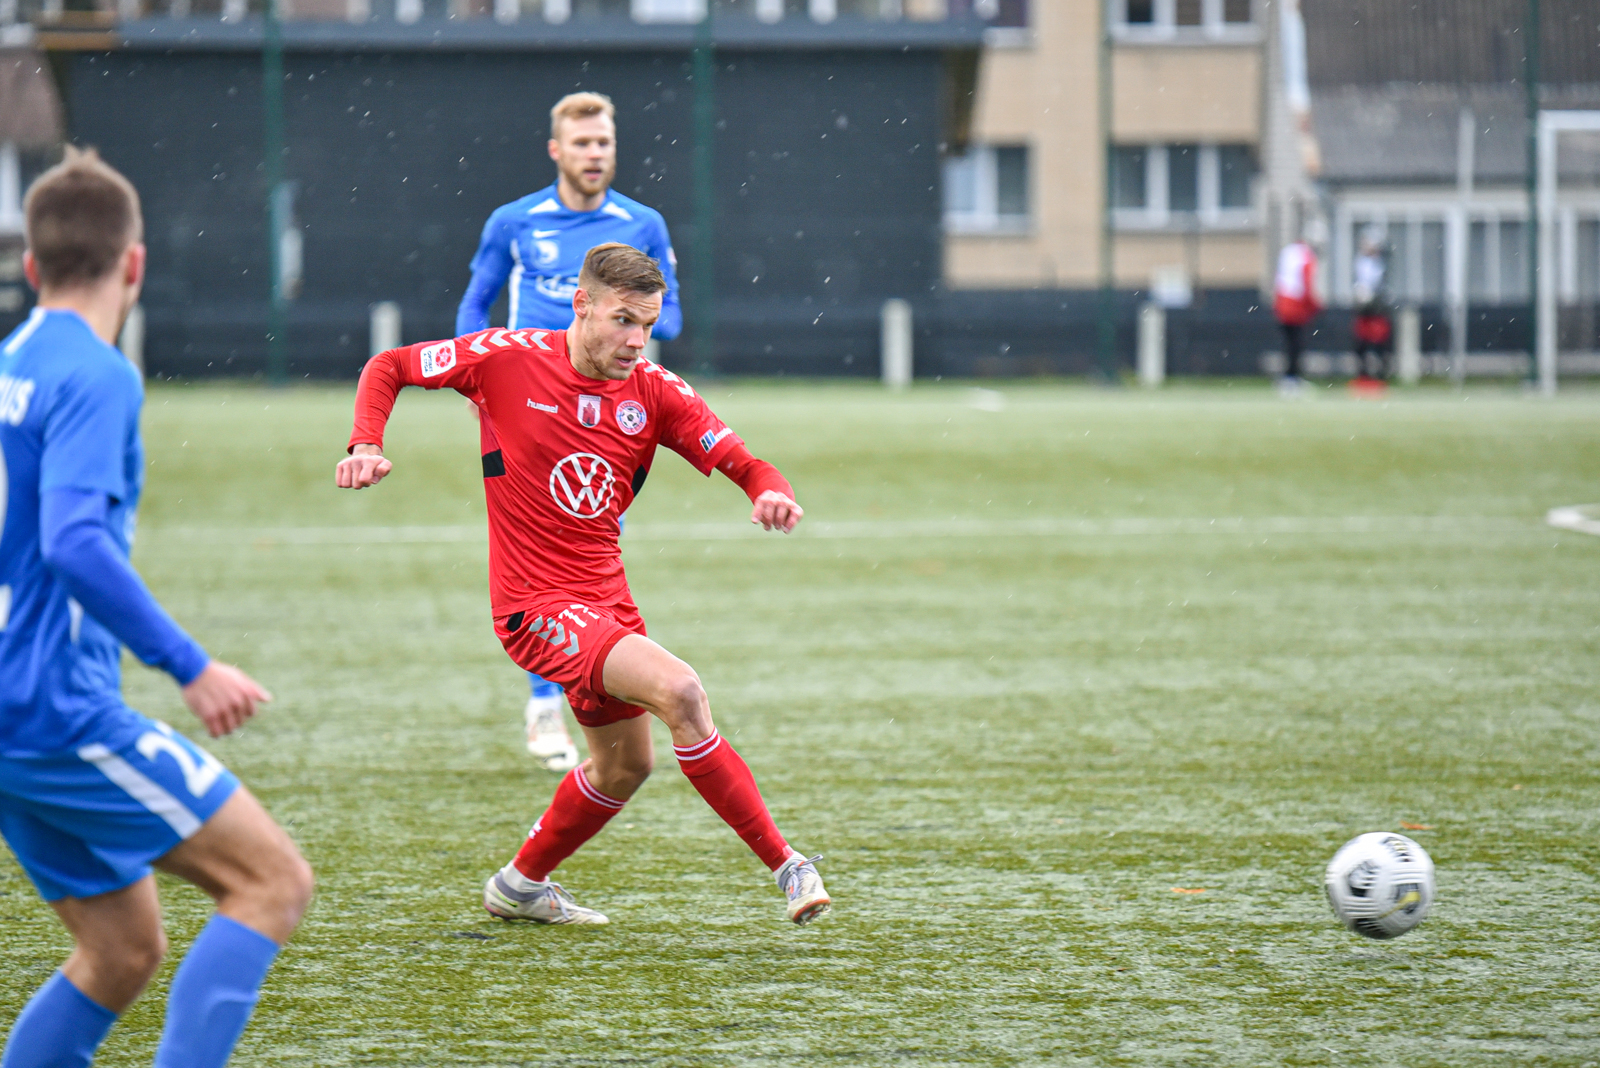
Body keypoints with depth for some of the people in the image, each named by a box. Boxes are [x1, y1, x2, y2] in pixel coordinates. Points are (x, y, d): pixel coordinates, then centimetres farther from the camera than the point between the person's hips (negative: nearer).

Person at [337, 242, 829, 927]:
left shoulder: (654, 391, -3)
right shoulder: (507, 358, -11)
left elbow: (743, 464, -6)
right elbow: (387, 368, 0)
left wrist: (771, 494, -29)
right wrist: (367, 446, -17)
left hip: (606, 600, 7)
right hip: (536, 606, -7)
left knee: (624, 765, 19)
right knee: (678, 690, -25)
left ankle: (521, 885, 42)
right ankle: (785, 865, -20)